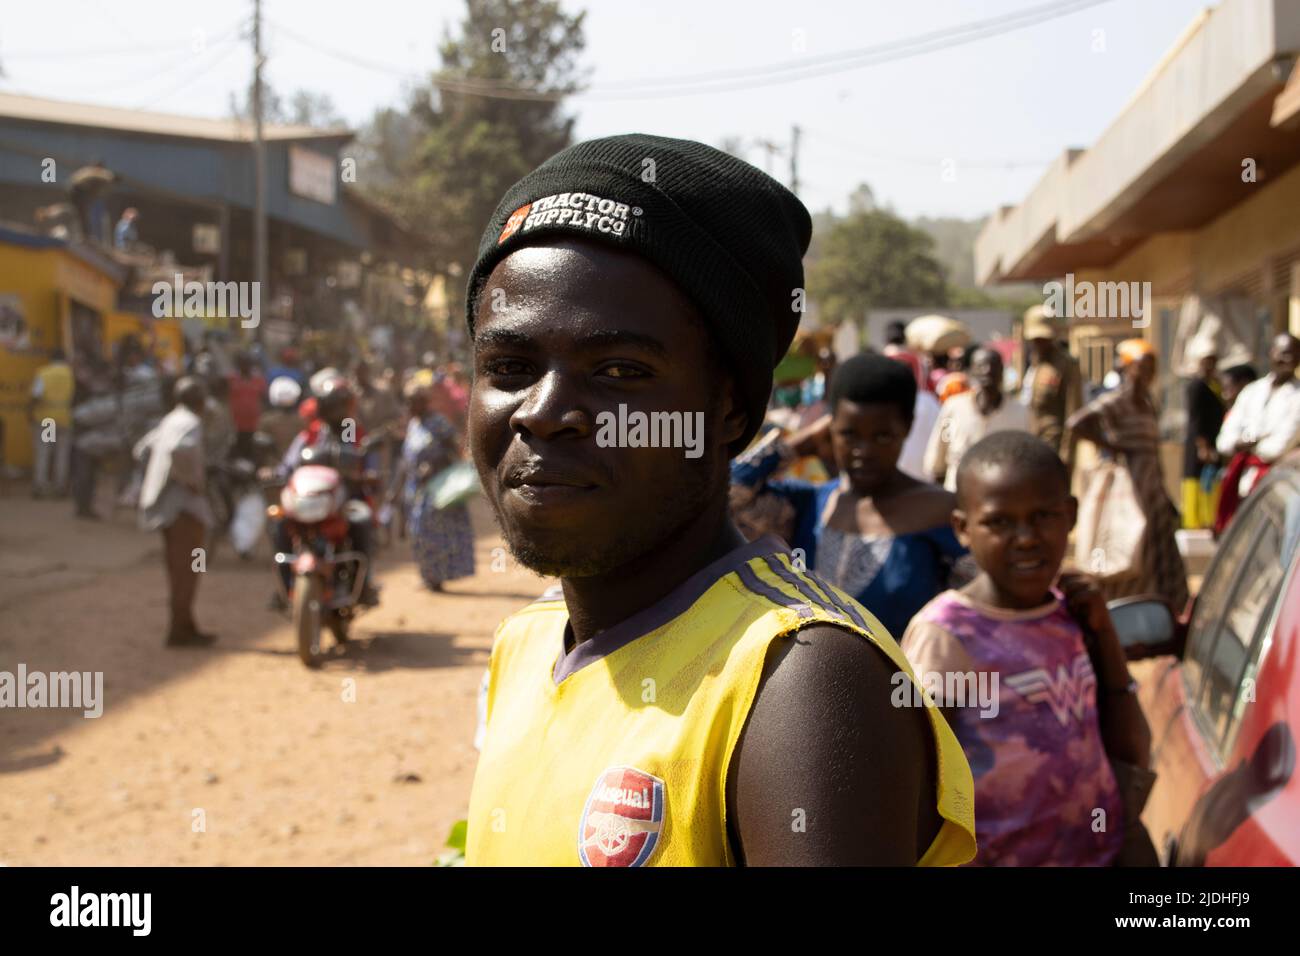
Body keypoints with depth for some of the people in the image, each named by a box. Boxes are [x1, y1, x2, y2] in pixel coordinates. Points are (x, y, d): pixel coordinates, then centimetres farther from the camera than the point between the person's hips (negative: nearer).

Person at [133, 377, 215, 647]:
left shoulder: (169, 421, 16)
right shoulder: (190, 423, -13)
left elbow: (142, 449, 25)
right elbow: (179, 450, -34)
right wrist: (191, 480, -22)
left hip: (165, 501, 10)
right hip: (184, 503, -10)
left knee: (178, 567, 15)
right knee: (186, 568, -7)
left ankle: (185, 625, 22)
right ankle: (179, 630, -7)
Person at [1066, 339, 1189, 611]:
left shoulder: (1147, 401, 13)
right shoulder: (1117, 401, -13)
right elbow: (1076, 423, -28)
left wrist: (1163, 496, 15)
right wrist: (1109, 445, -17)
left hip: (1151, 489, 9)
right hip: (1129, 488, -9)